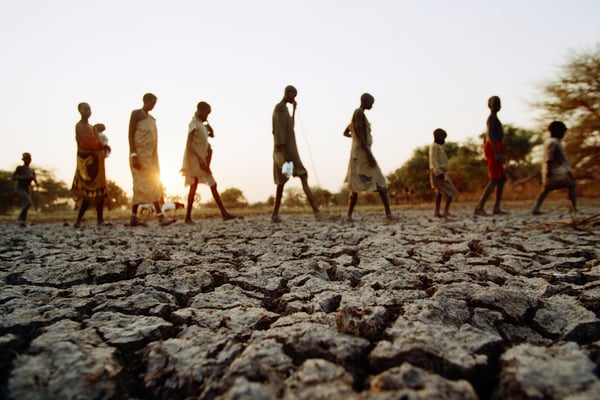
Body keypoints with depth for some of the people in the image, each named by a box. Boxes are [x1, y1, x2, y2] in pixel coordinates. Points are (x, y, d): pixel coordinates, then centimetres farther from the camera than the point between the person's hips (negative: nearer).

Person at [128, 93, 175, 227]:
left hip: (150, 155, 8)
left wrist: (154, 159, 13)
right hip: (139, 154, -8)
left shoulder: (152, 119, 18)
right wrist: (134, 155, -21)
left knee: (141, 186, 6)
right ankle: (161, 217, -17)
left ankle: (133, 219, 10)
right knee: (151, 185, -14)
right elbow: (130, 135, -11)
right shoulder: (136, 114, -3)